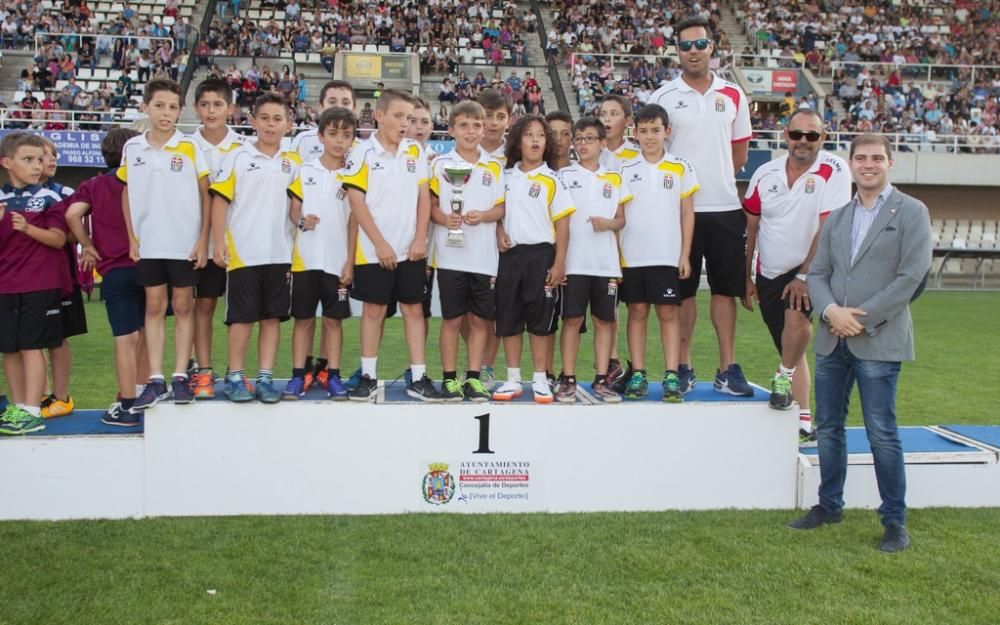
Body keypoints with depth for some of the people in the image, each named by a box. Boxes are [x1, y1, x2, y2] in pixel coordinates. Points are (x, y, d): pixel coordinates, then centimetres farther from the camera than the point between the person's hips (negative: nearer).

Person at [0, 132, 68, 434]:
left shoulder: (48, 198, -1)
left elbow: (59, 239, -8)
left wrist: (27, 228, -22)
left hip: (39, 284, -4)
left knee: (32, 346, -5)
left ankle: (32, 412, -2)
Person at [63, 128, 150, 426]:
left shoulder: (94, 186, 3)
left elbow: (73, 214, -12)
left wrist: (89, 247, -1)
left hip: (116, 271, -1)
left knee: (126, 339, -1)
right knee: (144, 336, 13)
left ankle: (128, 407, 2)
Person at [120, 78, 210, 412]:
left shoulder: (190, 147, -5)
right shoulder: (132, 148, 3)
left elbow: (205, 195, -2)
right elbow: (127, 193, 11)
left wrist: (203, 239, -7)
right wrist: (132, 238, 5)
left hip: (185, 243, -2)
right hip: (148, 244, 2)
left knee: (183, 307, 5)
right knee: (154, 307, 6)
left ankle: (180, 377, 11)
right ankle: (155, 379, 10)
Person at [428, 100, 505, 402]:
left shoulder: (494, 167, 9)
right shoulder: (440, 164, 3)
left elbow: (500, 208, 8)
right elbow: (431, 204, 3)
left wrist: (482, 216, -12)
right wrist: (444, 219, -17)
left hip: (485, 256, 2)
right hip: (451, 256, -2)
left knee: (480, 318, 6)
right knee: (452, 319, 3)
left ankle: (474, 377, 17)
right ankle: (450, 378, 13)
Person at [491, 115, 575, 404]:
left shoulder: (552, 180, 0)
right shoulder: (506, 177, 9)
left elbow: (562, 225, -3)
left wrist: (559, 264, -8)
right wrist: (499, 233, -4)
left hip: (540, 255, -3)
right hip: (510, 254, 3)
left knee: (539, 320, 2)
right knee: (508, 319, 6)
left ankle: (540, 380, 12)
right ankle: (513, 380, 17)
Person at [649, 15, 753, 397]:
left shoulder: (732, 95, 8)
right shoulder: (663, 97, 0)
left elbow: (740, 152, 14)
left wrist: (715, 180, 8)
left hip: (724, 207, 2)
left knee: (725, 288, 6)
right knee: (683, 291, 5)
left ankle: (728, 369, 13)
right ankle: (684, 369, 14)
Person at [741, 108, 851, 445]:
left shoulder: (834, 171, -12)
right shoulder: (765, 174, 0)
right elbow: (750, 229, 8)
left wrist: (804, 276, -21)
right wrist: (746, 278, 8)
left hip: (810, 269, -4)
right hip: (769, 274, 4)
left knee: (797, 316, -32)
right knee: (792, 349, 9)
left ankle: (783, 378, -6)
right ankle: (804, 424, 16)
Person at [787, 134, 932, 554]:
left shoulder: (911, 213, -2)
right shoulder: (837, 218, 15)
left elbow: (911, 276, -10)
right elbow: (817, 273, 11)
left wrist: (862, 316, -14)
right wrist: (831, 310, -9)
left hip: (878, 341, -5)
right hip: (832, 339, 6)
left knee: (882, 434, -2)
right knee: (828, 428, 12)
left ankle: (894, 520, 10)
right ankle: (830, 505, 26)